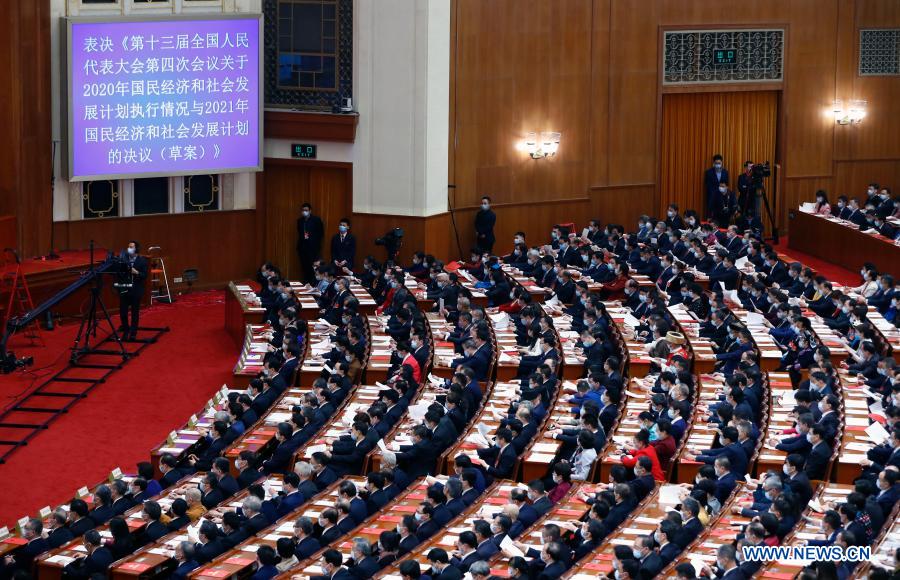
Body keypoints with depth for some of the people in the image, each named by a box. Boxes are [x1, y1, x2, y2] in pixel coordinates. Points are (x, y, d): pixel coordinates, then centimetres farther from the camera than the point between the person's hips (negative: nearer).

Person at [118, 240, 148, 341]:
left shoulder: (142, 260, -3)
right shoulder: (123, 259, 2)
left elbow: (145, 276, -6)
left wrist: (137, 273, -22)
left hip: (136, 290, -2)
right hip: (124, 289, 2)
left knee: (135, 312, 4)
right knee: (123, 312, 2)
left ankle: (133, 333, 14)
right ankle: (125, 330, 22)